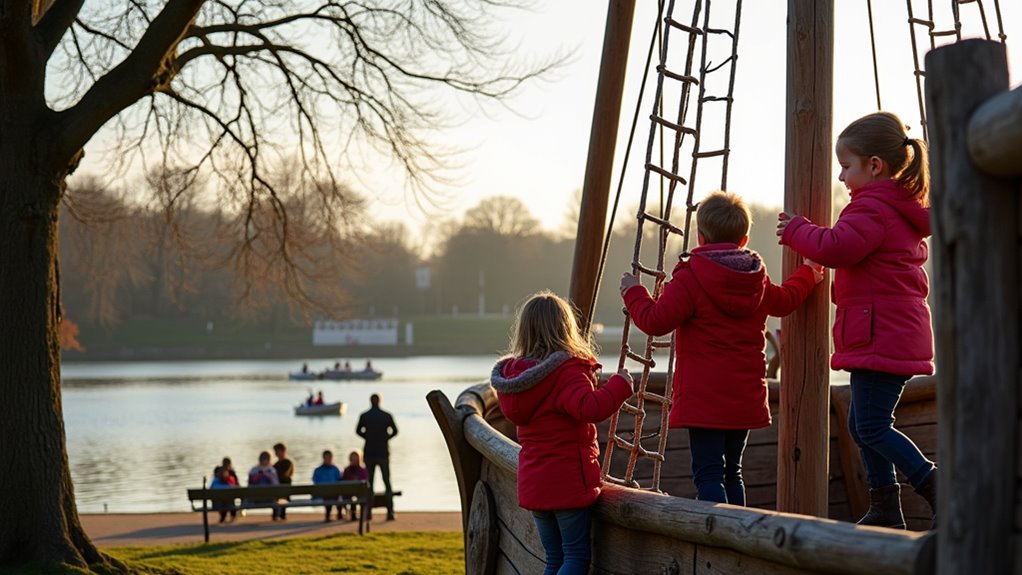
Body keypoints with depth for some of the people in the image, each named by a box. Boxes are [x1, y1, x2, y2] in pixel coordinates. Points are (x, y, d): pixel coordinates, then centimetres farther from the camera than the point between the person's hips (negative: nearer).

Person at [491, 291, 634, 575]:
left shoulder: (514, 371, 7)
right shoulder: (567, 370, -18)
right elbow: (591, 408, -34)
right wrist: (620, 384, -19)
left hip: (533, 484, 8)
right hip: (568, 482, -7)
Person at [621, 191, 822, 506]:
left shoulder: (689, 279, -12)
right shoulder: (758, 282, 11)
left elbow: (655, 321, -17)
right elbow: (786, 300, 31)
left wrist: (633, 293, 0)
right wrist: (807, 275, 52)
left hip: (703, 399, -7)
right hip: (745, 400, 7)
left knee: (708, 474, -8)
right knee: (731, 471, 18)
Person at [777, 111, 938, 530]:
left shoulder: (872, 207, -14)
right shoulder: (903, 210, 19)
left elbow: (836, 248, -28)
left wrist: (796, 230, -10)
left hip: (881, 335, -11)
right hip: (898, 332, 11)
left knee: (872, 428, -10)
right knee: (863, 424, 14)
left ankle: (940, 493, -11)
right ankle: (885, 510, 16)